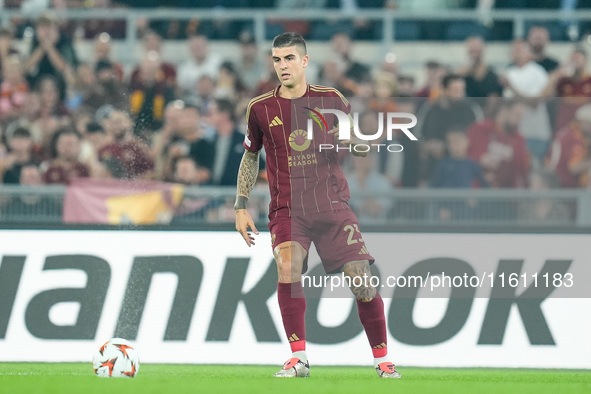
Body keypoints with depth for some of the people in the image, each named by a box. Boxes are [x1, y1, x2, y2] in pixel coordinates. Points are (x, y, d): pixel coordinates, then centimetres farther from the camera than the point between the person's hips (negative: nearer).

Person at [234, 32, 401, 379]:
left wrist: (350, 141, -11)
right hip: (287, 209, 0)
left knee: (362, 279, -7)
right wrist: (241, 206, 13)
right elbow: (250, 156, 19)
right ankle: (299, 358, -17)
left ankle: (383, 360, 9)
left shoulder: (330, 99, 4)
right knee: (288, 268, -26)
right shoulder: (261, 108, 5)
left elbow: (362, 147, 13)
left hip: (332, 204, 1)